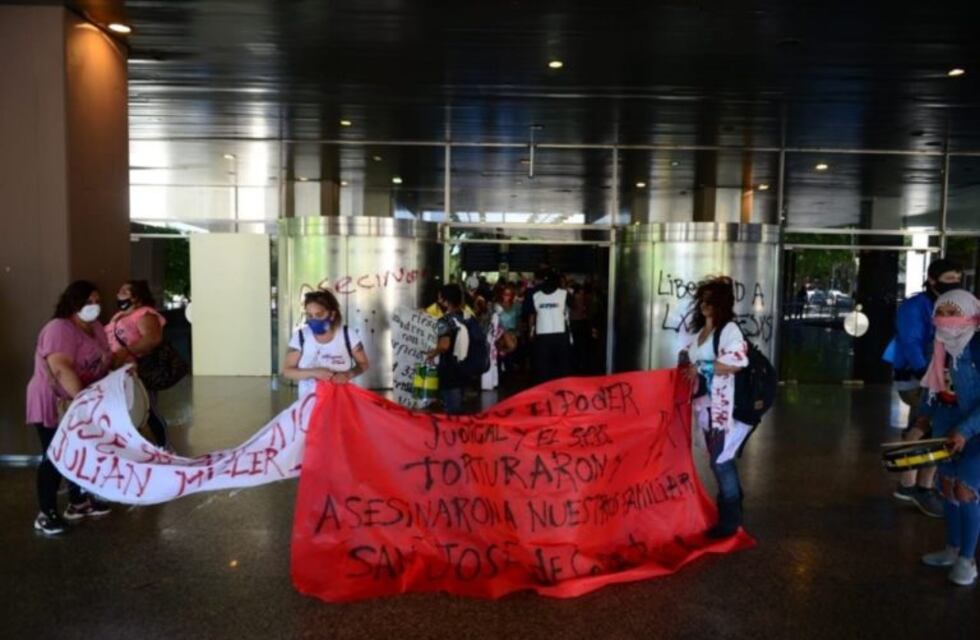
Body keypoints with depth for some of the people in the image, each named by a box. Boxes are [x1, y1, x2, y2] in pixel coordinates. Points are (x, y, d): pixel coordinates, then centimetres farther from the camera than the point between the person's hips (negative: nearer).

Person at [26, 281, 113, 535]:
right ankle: (46, 514, 6)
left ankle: (78, 503, 28)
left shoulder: (96, 328, 5)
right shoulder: (59, 329, -23)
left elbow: (103, 361, 11)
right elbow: (61, 369, -34)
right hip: (52, 403, -8)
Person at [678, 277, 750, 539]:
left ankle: (730, 520, 9)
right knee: (721, 460, 16)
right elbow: (690, 359, 26)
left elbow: (736, 362, -24)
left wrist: (701, 369, -19)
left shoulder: (730, 329, -11)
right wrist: (686, 365, 4)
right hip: (705, 406, 8)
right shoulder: (699, 331, 15)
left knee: (720, 461, -4)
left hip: (724, 407, -8)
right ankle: (733, 510, 29)